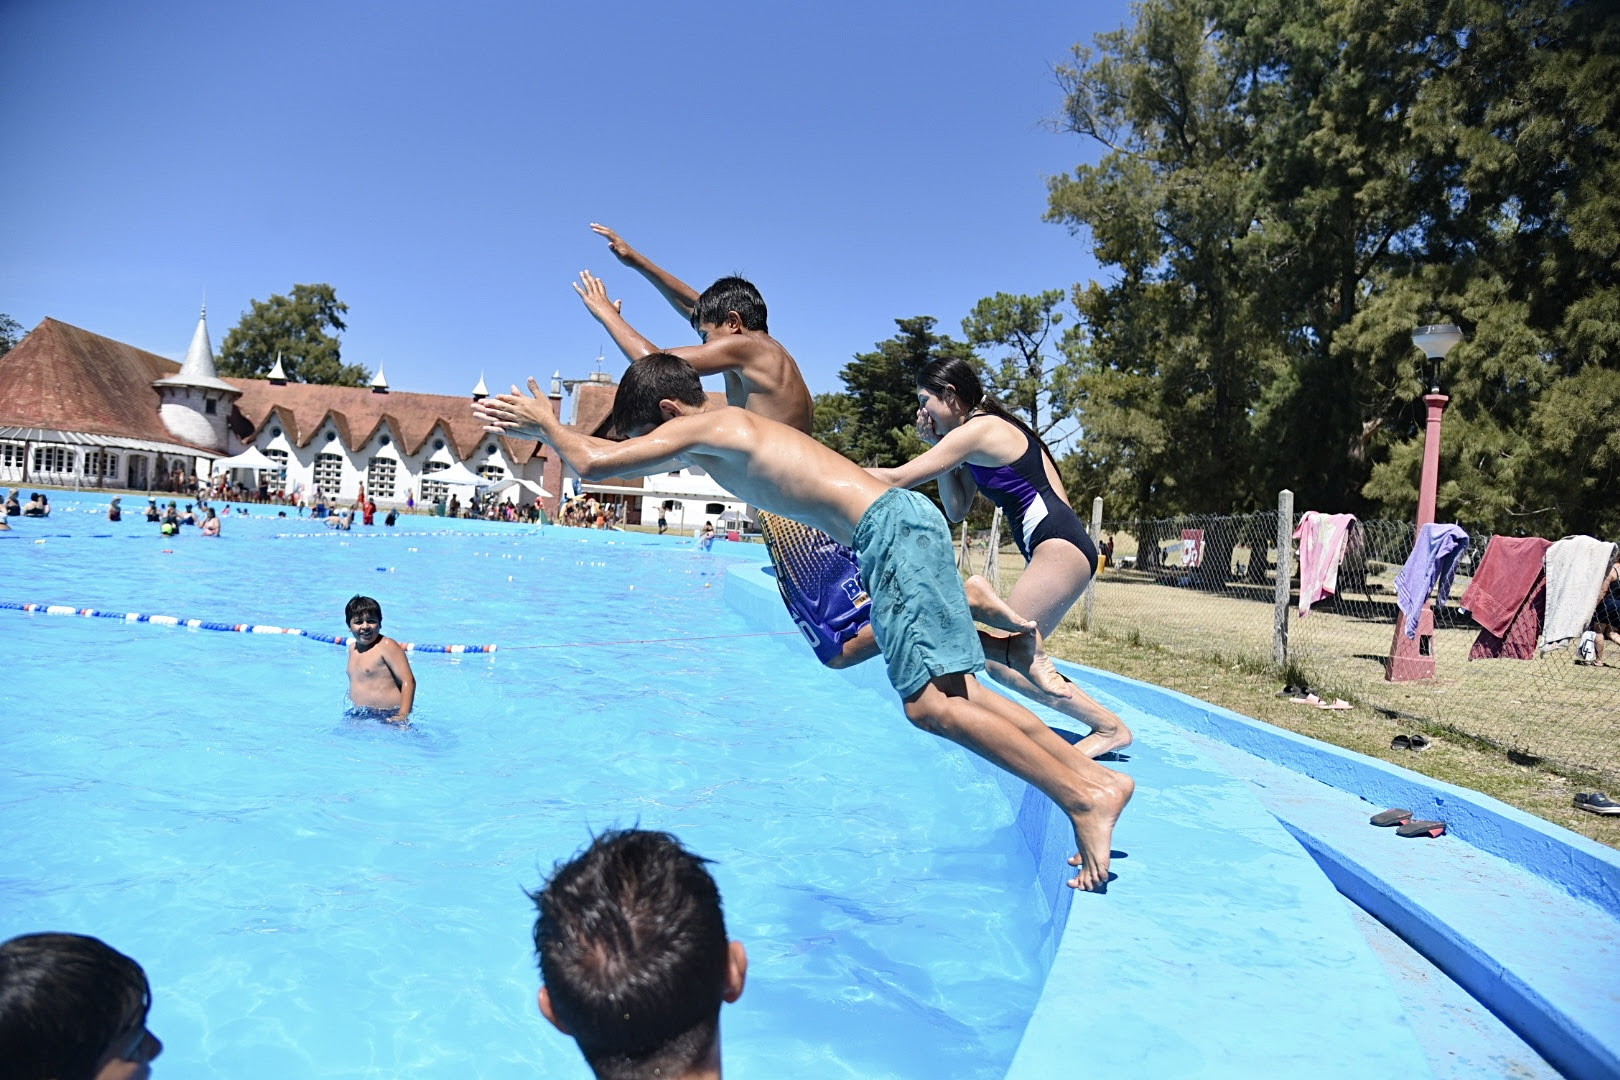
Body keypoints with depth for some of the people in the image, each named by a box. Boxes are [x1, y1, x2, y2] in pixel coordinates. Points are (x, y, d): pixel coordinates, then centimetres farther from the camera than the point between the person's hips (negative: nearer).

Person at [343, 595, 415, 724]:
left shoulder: (387, 646, -11)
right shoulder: (353, 647, 14)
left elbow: (408, 681, -17)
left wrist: (403, 715, -25)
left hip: (388, 717, -8)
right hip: (359, 716, 8)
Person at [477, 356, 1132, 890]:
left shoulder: (701, 427, -3)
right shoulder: (724, 432, 24)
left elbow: (594, 464, -6)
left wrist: (547, 425, 14)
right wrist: (538, 429, 44)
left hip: (892, 528, -10)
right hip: (900, 524, 10)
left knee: (929, 704, -14)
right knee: (951, 690, 11)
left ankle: (1086, 796, -13)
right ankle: (1093, 775, 12)